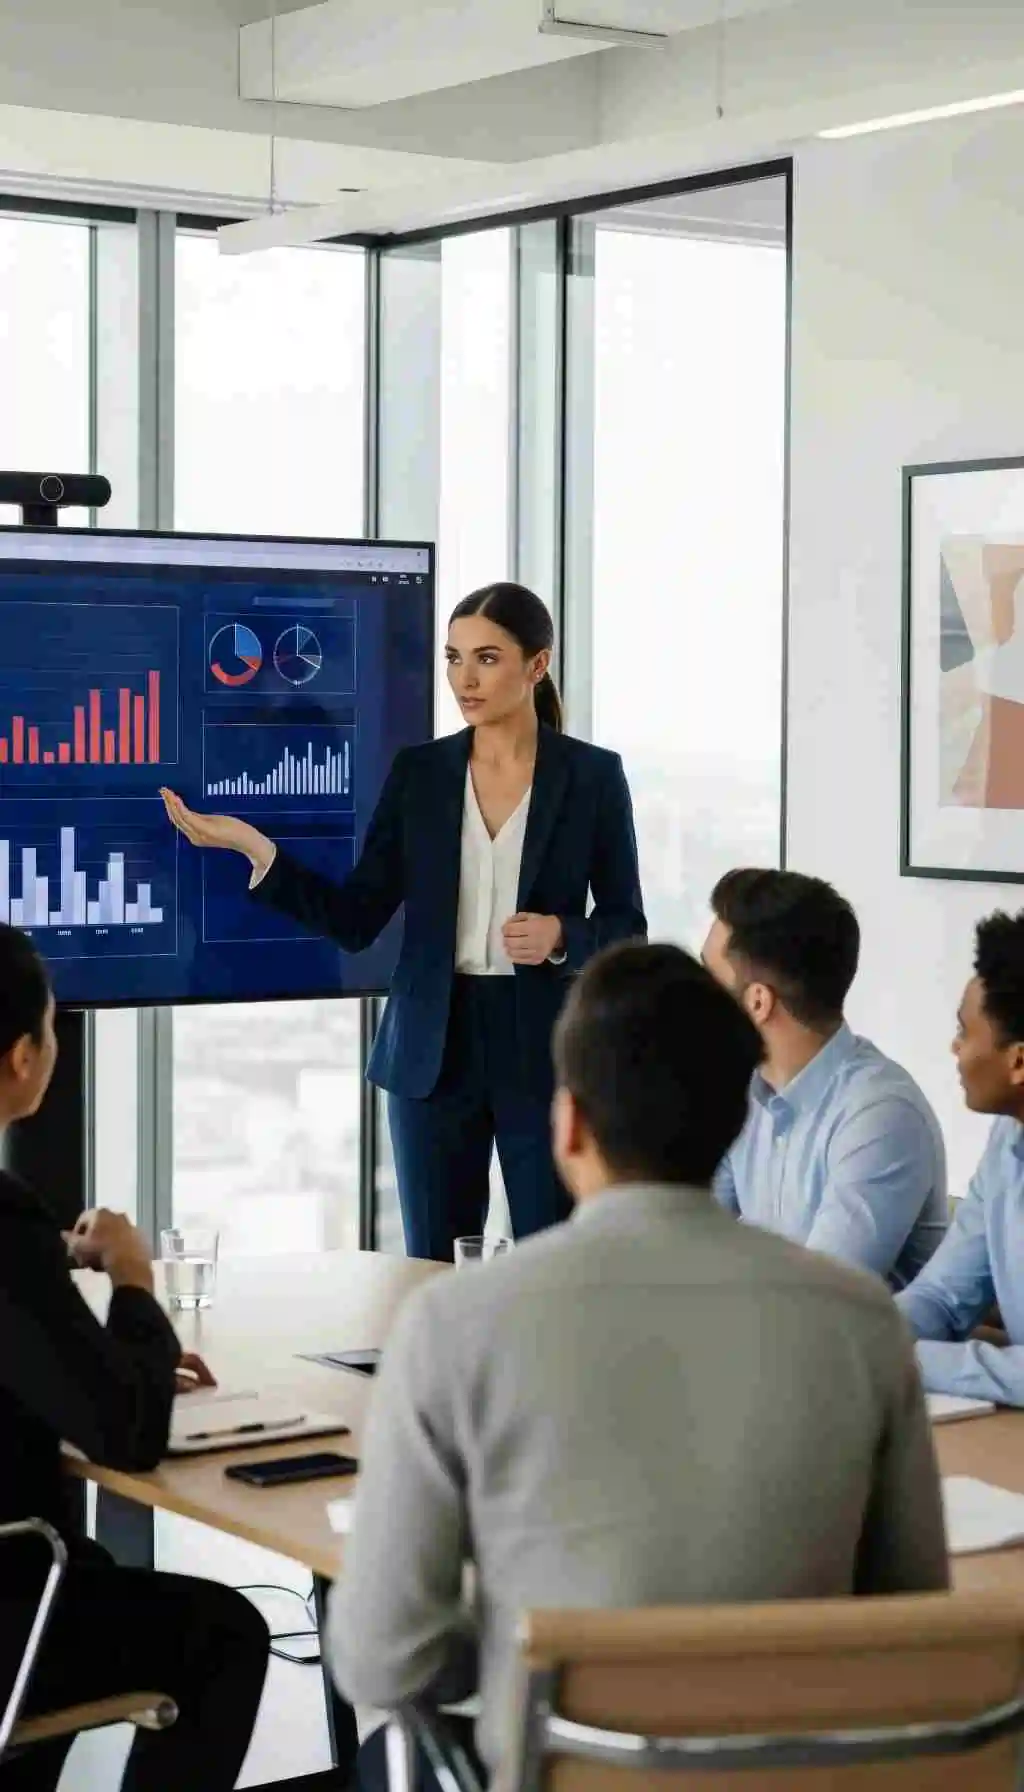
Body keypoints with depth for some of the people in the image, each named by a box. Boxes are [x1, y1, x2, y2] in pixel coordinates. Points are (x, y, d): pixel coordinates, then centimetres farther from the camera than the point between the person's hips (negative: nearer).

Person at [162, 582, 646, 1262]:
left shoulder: (593, 774, -1)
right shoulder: (419, 772, 4)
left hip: (547, 1054, -2)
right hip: (433, 1052, 2)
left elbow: (626, 927, 2)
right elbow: (356, 920, 0)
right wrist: (257, 850, -13)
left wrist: (560, 936, -18)